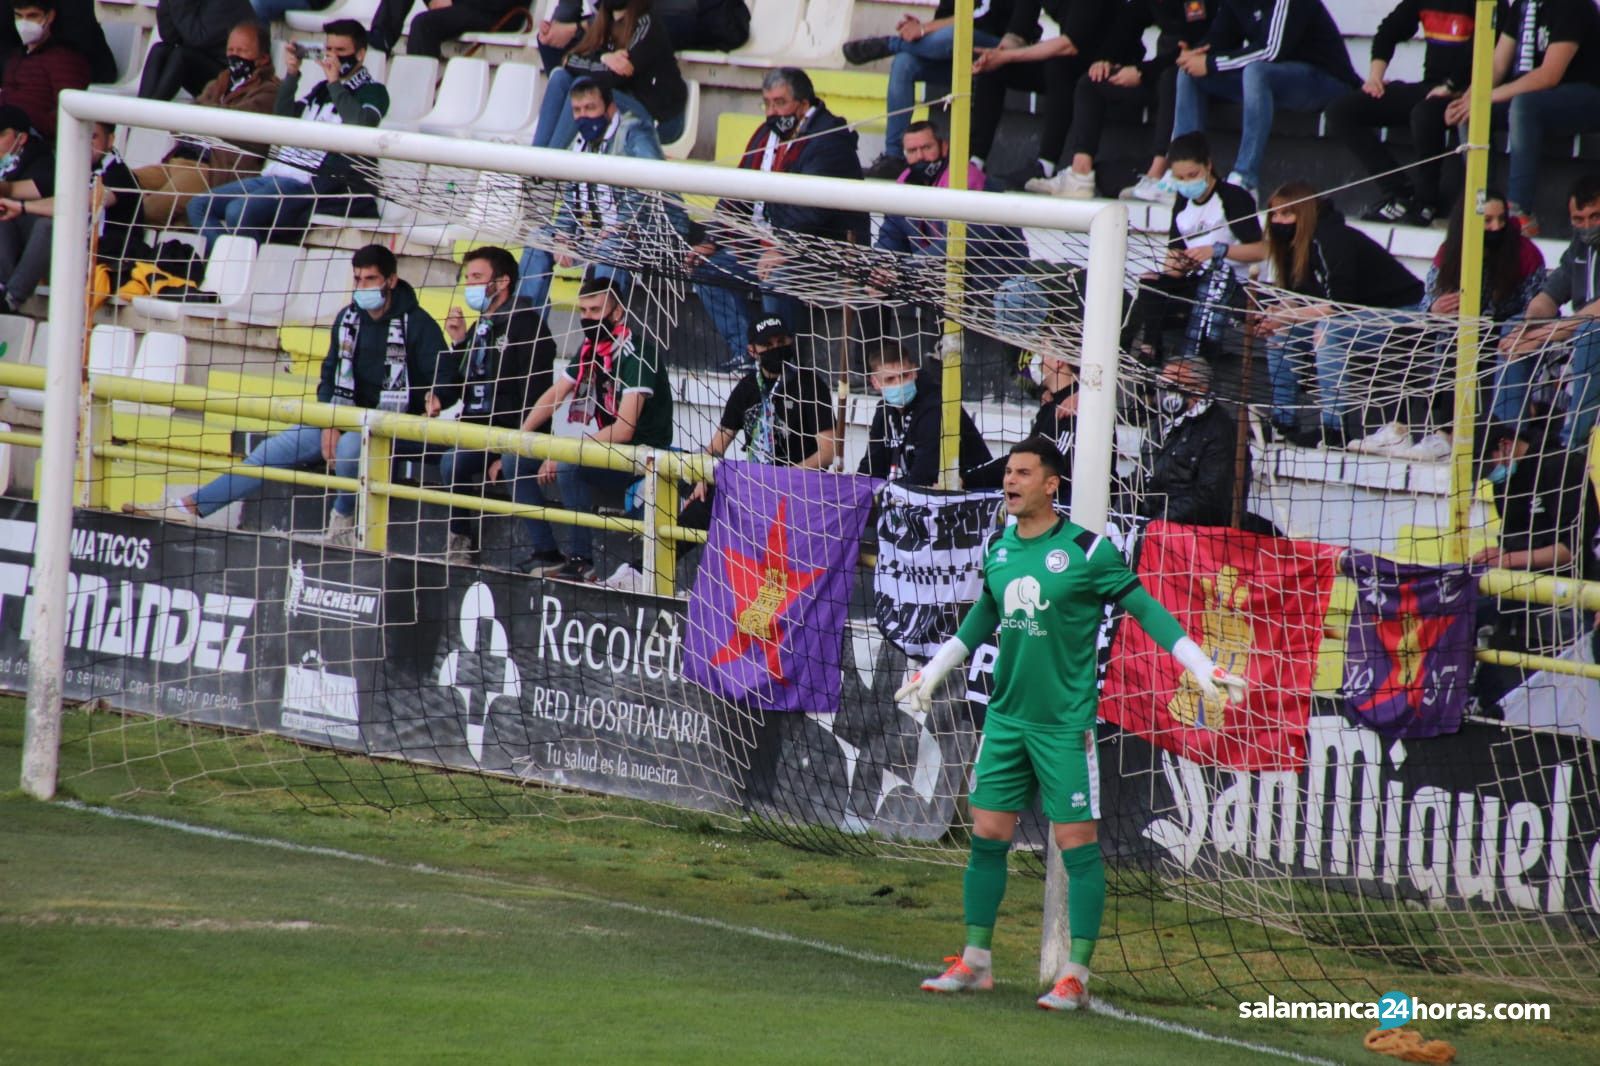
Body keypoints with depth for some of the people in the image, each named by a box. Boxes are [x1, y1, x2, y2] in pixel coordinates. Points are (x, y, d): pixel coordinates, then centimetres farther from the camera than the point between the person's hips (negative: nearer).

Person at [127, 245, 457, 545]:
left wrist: (435, 400, -37)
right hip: (349, 420, 6)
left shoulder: (417, 324, -11)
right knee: (275, 449, -6)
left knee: (349, 447, -38)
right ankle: (191, 506, -7)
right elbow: (330, 376, 12)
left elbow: (448, 383, -13)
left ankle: (343, 520, -12)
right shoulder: (349, 319, 7)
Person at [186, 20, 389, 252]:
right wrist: (291, 75, 8)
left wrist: (335, 82, -11)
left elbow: (360, 125, -18)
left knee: (239, 212, -31)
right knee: (199, 206, -1)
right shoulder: (322, 89, 25)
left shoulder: (372, 92, 3)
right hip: (276, 172, 9)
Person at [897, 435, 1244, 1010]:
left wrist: (1204, 671, -12)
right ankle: (975, 962, 16)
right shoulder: (997, 549, 7)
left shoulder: (1088, 550, -10)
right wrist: (932, 673, 33)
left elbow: (1146, 610, -6)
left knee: (1078, 844, -4)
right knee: (987, 834, 6)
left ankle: (1076, 975, 1)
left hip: (1064, 723, -6)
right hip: (1006, 717, 6)